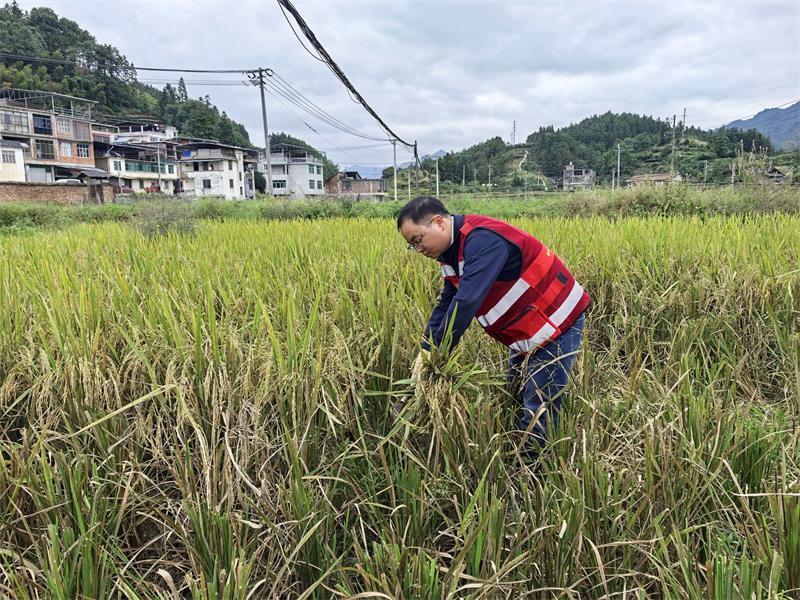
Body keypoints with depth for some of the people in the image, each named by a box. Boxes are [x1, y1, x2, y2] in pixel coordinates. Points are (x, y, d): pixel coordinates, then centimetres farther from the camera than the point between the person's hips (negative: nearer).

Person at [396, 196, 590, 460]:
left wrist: (435, 354, -25)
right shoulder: (453, 251, 4)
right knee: (516, 401, 18)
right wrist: (423, 355, -2)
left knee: (538, 413, -6)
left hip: (555, 326, -10)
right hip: (527, 332, 10)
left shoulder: (483, 240, -28)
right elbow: (445, 304, 6)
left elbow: (466, 302, -34)